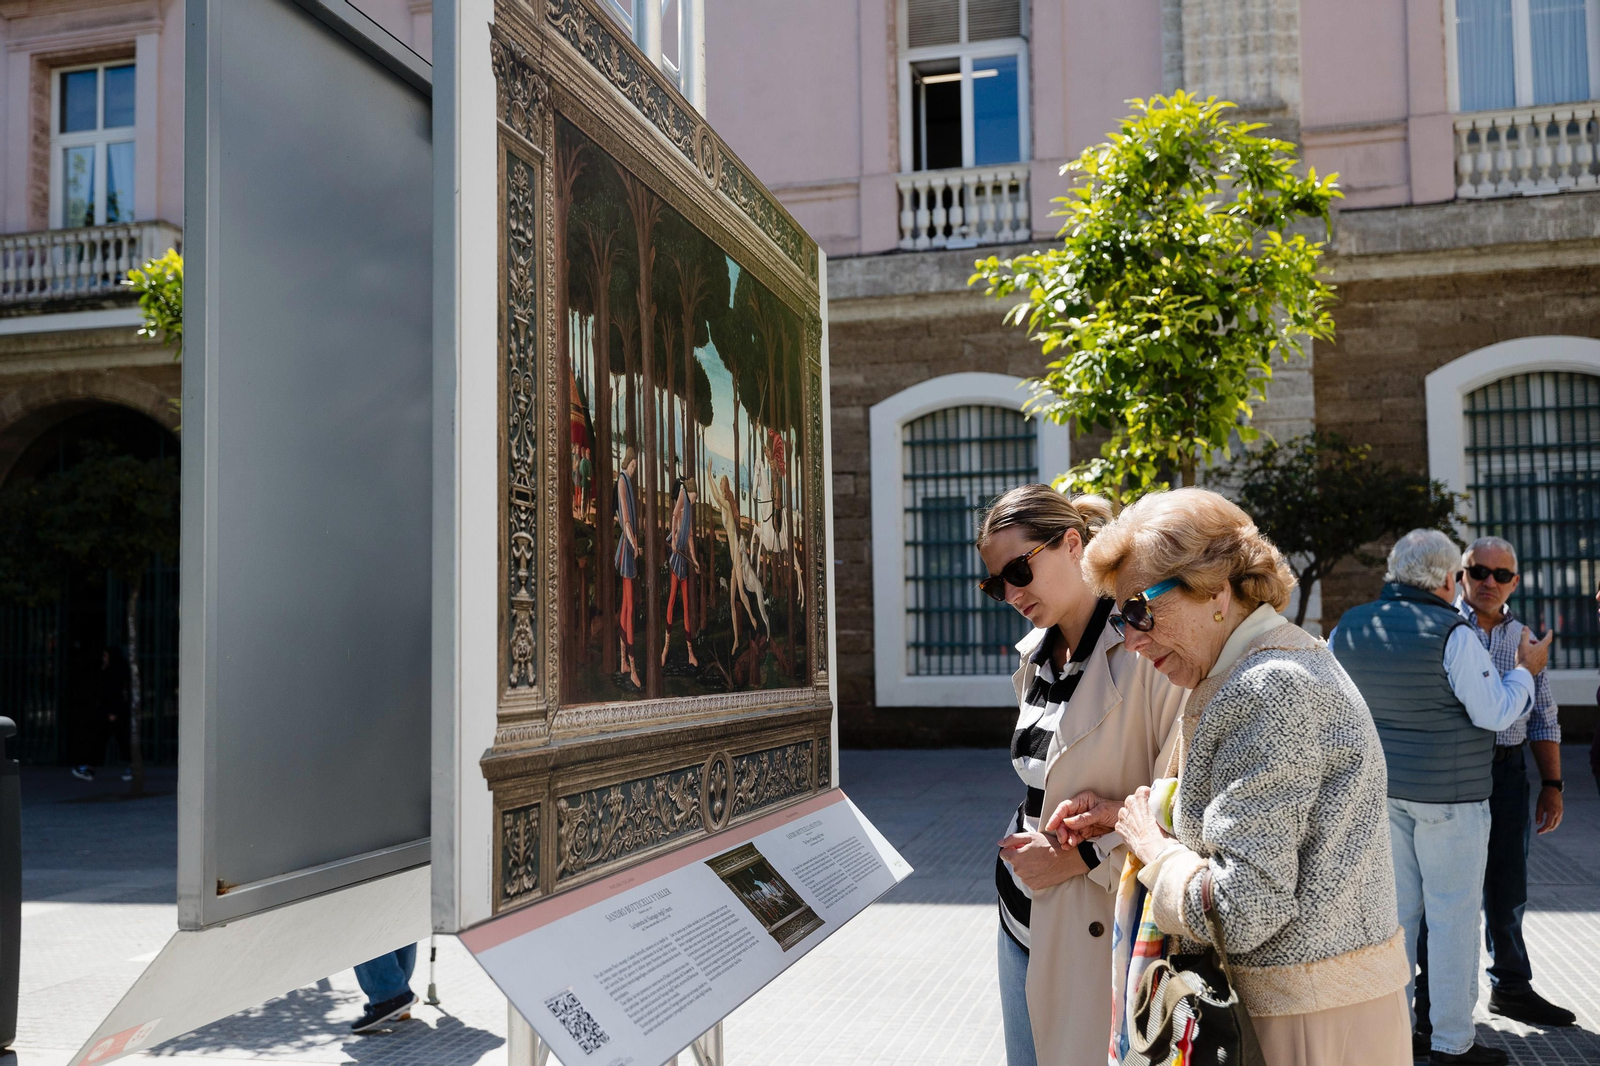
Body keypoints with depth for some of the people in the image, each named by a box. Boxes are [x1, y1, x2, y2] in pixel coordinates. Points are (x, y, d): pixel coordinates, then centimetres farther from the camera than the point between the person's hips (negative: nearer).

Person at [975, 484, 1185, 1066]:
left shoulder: (1146, 650, -16)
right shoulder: (1035, 658, 11)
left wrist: (1082, 856, -16)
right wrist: (1033, 843, 9)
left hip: (1103, 930, -8)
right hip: (1025, 921, 8)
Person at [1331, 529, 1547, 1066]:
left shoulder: (1349, 627, 4)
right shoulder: (1451, 634, -16)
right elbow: (1494, 711, -12)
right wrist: (1525, 671, 4)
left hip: (1381, 791, 6)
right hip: (1447, 793, -6)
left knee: (1395, 906, 14)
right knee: (1453, 913, 3)